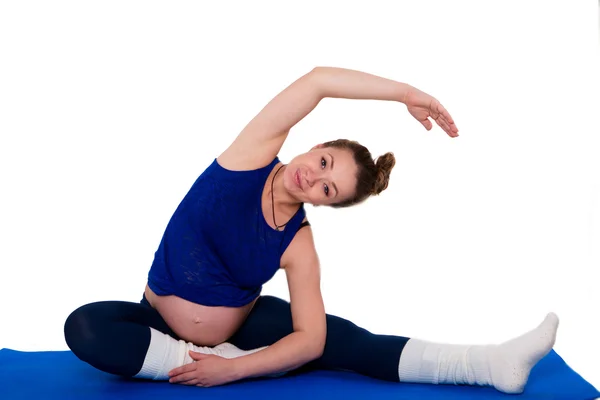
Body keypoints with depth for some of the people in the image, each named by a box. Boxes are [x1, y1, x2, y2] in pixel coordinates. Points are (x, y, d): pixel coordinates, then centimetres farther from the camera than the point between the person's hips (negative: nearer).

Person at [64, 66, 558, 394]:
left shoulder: (299, 246, -14)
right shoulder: (253, 157, -16)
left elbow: (311, 339, -20)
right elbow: (318, 81, -28)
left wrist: (234, 368, -30)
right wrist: (406, 92, -28)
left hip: (242, 325, 1)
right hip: (163, 323, 0)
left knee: (337, 337, -23)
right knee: (85, 327, -32)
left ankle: (492, 364, -28)